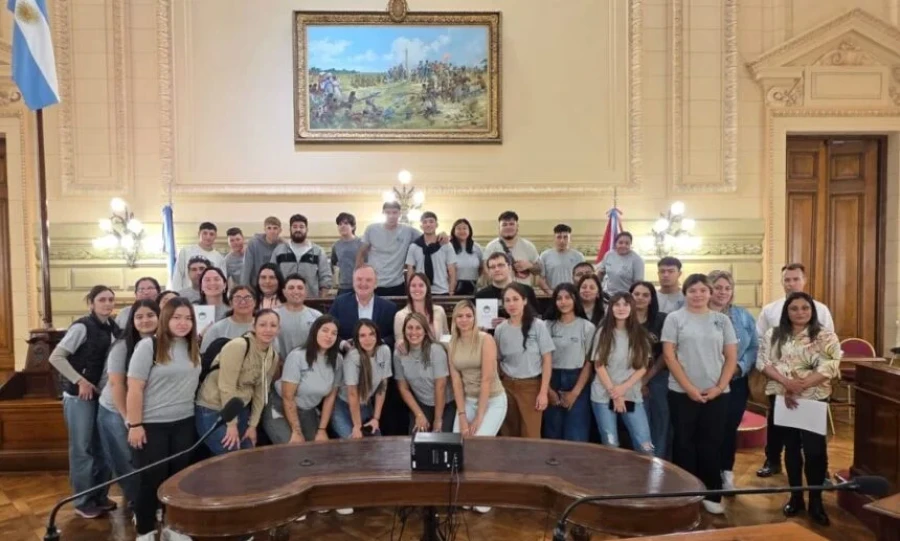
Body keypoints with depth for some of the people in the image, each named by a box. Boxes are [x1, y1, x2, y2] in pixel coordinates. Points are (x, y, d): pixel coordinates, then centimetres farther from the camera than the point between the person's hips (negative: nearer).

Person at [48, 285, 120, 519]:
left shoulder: (113, 327, 4)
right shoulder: (82, 326, -15)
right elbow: (55, 357, -17)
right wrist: (80, 381, -19)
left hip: (104, 395, 6)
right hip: (79, 396, -6)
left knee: (103, 446, 13)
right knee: (82, 448, 3)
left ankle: (100, 496, 27)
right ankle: (83, 501, 16)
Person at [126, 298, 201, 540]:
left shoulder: (194, 348, 5)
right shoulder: (148, 345, -11)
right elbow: (135, 388, -13)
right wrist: (135, 425, -15)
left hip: (184, 424, 5)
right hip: (152, 425, -5)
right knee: (151, 478, 4)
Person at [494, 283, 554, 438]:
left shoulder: (538, 326, -7)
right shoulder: (500, 329, 1)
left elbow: (547, 360, -6)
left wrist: (543, 392, -10)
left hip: (531, 386, -3)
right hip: (507, 386, 3)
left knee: (531, 435, 0)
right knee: (509, 434, 8)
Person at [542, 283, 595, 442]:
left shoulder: (587, 327, -1)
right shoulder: (547, 326, 4)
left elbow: (589, 363, -3)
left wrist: (575, 392, -9)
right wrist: (548, 389, -7)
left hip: (577, 382, -2)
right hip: (552, 383, 2)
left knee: (576, 436, 0)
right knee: (552, 434, 9)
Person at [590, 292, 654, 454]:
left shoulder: (640, 334, 5)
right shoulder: (603, 332, 0)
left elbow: (642, 367, 2)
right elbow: (599, 366, -3)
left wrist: (623, 388, -11)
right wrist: (613, 393, -10)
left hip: (632, 395, 1)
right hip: (604, 395, -1)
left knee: (645, 447, -5)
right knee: (610, 446, 3)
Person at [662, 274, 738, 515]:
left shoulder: (722, 320, 6)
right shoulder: (675, 318, -1)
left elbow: (731, 357, 5)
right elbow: (669, 356, -6)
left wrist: (719, 387, -6)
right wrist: (689, 388, -11)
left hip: (716, 394, 2)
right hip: (682, 393, -2)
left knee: (712, 445, 7)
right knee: (684, 444, 6)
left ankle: (712, 495, 20)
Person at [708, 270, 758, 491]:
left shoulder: (743, 317, 7)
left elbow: (754, 347, 4)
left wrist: (740, 366, -11)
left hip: (736, 383, 3)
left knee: (730, 428, 9)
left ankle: (727, 473, 25)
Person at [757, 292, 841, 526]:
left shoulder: (826, 336, -2)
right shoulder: (773, 335, 6)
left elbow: (829, 368, -11)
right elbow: (763, 362, -2)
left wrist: (799, 386, -20)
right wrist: (786, 383, -17)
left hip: (813, 399, -2)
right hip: (781, 398, 3)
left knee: (814, 449, -5)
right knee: (791, 446, 11)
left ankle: (816, 501, 10)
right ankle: (796, 496, 23)